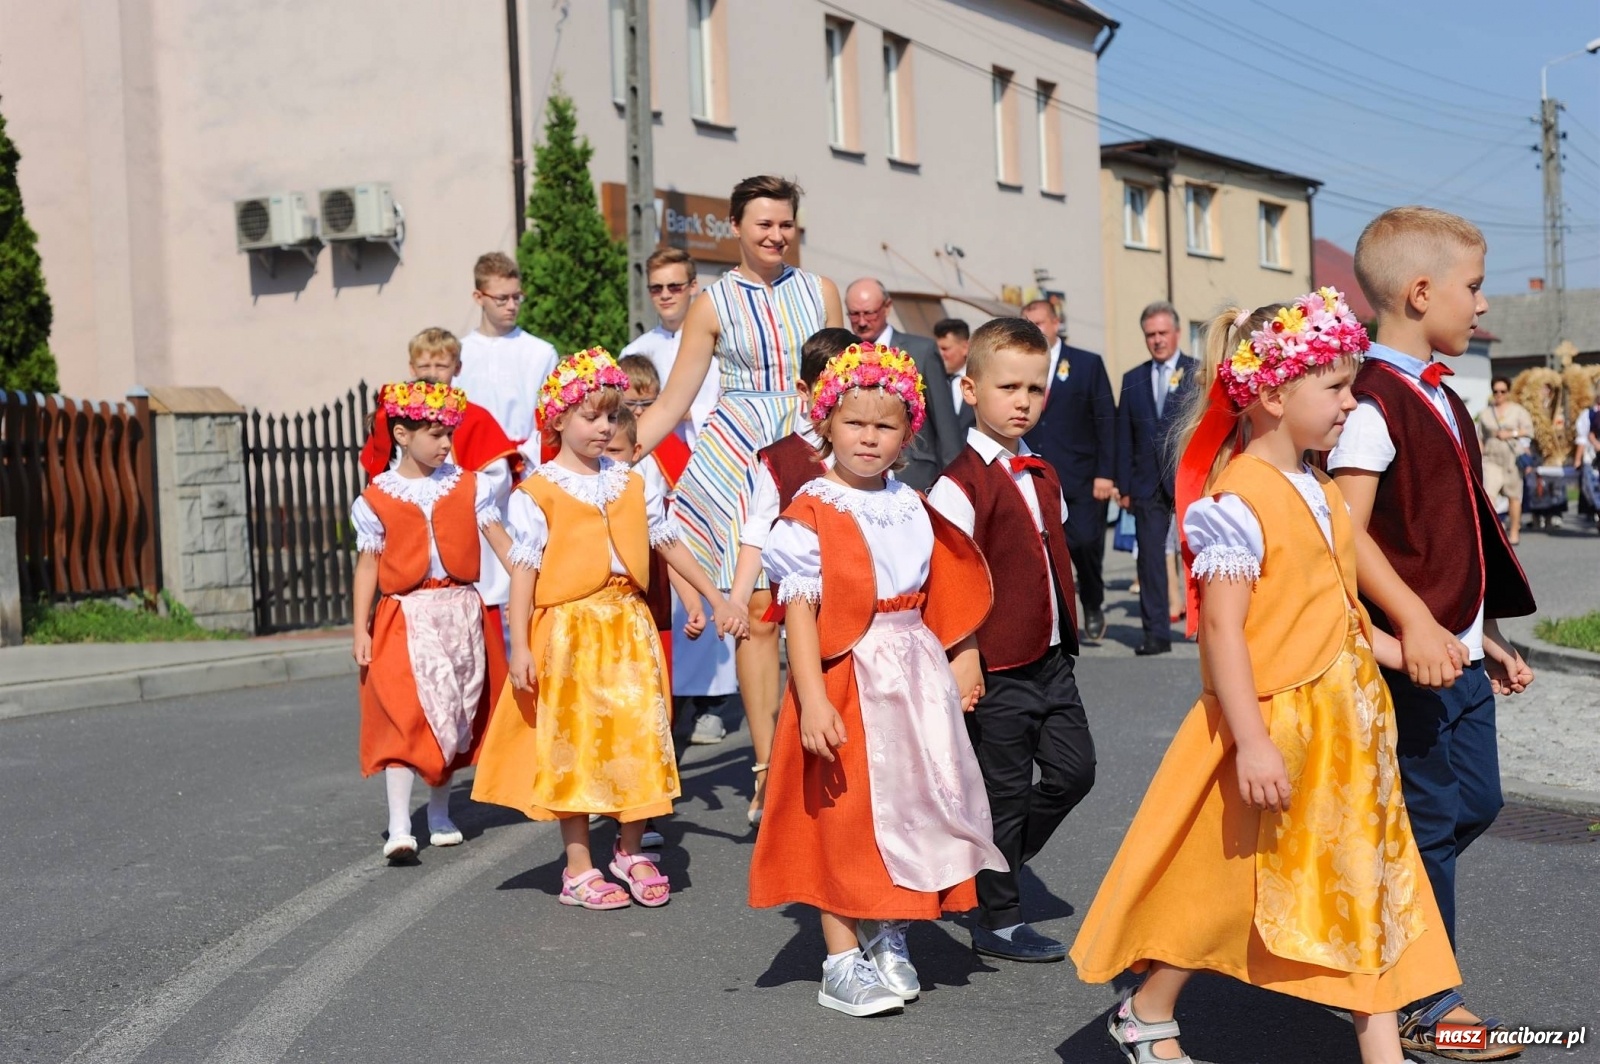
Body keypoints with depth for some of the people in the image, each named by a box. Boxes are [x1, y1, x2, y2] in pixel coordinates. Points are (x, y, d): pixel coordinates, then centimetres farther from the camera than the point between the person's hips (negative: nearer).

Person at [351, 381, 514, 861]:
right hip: (405, 618, -3)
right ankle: (399, 827, -9)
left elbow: (500, 541, 3)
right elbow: (367, 564, 2)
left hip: (460, 614, 3)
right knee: (404, 717, -10)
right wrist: (360, 631, -2)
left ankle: (440, 812, 26)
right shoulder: (376, 499, 0)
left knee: (456, 714, 10)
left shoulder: (469, 485, 5)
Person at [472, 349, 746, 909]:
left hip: (628, 628, 4)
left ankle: (631, 851, 22)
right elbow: (524, 571, -8)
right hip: (568, 631, -4)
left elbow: (669, 544, 14)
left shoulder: (631, 484, 8)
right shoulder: (537, 493, -6)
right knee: (573, 743, 4)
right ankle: (579, 867, 14)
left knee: (637, 736, 5)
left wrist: (716, 599, 13)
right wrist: (520, 646, -13)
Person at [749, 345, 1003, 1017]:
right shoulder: (811, 514, -10)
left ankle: (889, 941, 29)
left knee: (908, 807, 11)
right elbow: (799, 610, -16)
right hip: (847, 679, -6)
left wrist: (958, 670, 14)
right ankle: (841, 963, 11)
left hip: (915, 678, 6)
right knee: (845, 816, 1)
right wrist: (812, 700, -24)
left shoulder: (914, 510, 8)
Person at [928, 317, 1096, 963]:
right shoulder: (961, 484, -15)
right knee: (1004, 791, 3)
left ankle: (1002, 863, 30)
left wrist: (1067, 632, 16)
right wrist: (961, 658, -21)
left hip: (1050, 660, 7)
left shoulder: (1043, 477, 11)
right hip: (997, 668, -7)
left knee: (1073, 769, 7)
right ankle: (997, 922, 17)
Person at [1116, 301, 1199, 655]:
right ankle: (1156, 632, 5)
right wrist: (1124, 487, 5)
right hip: (1148, 484, 3)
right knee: (1150, 557, 1)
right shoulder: (1132, 380, 12)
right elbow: (1124, 438, 11)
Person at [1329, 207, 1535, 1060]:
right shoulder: (1375, 401, -16)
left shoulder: (1439, 399, 14)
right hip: (1409, 656, -10)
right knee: (1431, 818, 0)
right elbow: (1347, 533, -23)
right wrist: (1415, 622, -30)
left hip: (1456, 649, 10)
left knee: (1474, 802, 16)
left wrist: (1483, 637, 20)